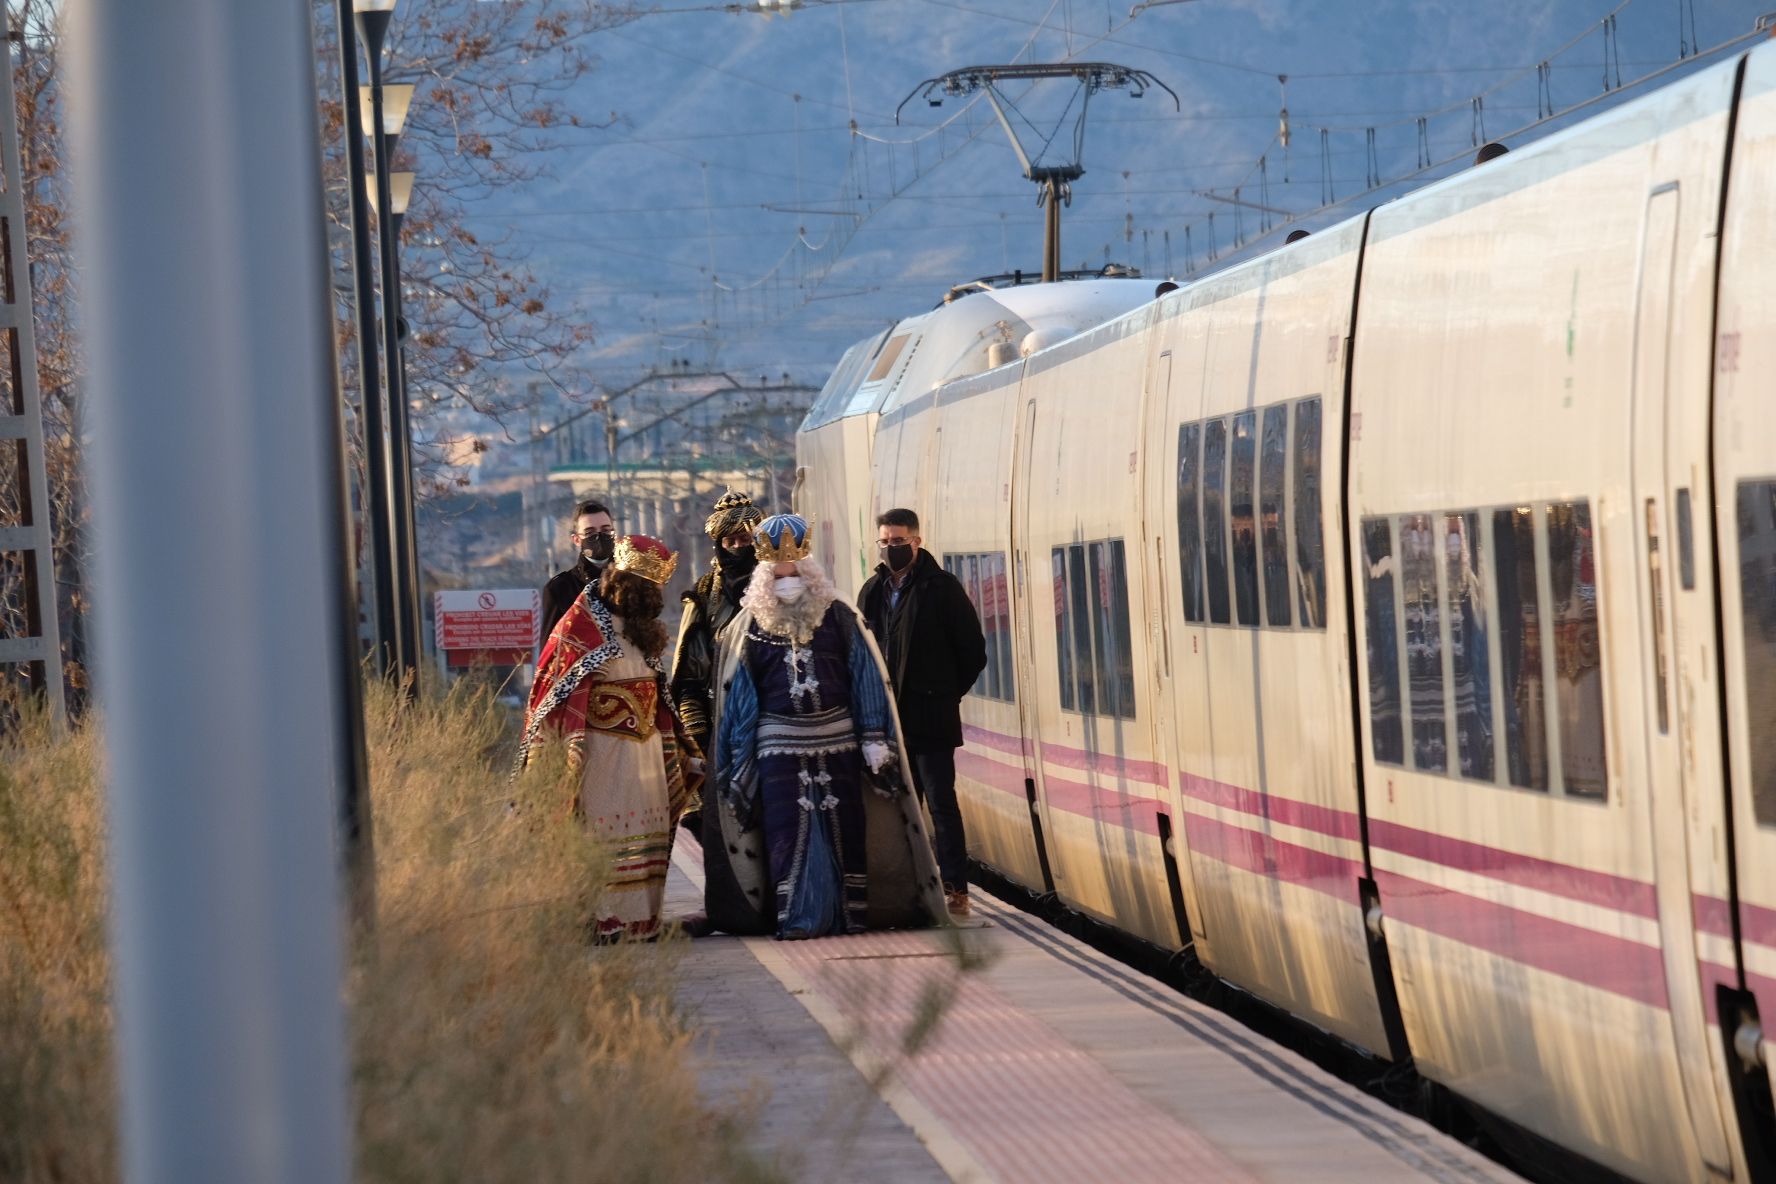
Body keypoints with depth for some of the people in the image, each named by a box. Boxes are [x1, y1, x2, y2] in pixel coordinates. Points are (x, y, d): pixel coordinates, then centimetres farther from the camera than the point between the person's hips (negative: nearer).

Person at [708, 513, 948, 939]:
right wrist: (742, 759, 4)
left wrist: (875, 739, -4)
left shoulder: (838, 618, 3)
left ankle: (854, 911, 11)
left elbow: (866, 680, 2)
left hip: (837, 739, 0)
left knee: (846, 825, 3)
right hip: (780, 741, 0)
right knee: (787, 828, -7)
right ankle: (795, 917, -7)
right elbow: (739, 694, 7)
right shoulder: (750, 627, 4)